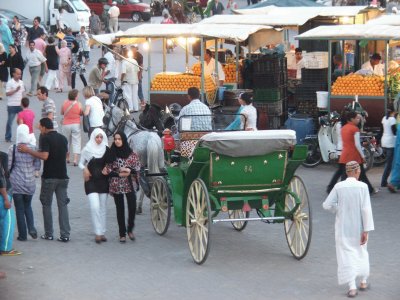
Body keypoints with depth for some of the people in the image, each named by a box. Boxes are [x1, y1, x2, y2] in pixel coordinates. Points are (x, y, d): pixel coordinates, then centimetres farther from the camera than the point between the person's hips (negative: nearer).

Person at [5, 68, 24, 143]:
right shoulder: (10, 83, -9)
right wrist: (15, 90, -25)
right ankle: (8, 137, 10)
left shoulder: (21, 82, 8)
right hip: (12, 105, -5)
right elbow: (7, 93, -14)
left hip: (20, 105, 5)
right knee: (10, 122, 1)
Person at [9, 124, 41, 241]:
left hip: (16, 182, -2)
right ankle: (31, 228, 2)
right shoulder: (33, 148, -6)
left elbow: (8, 165, -8)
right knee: (28, 206, 20)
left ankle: (22, 235, 9)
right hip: (30, 182, 2)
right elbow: (37, 166, -3)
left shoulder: (12, 148, -12)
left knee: (19, 208, 8)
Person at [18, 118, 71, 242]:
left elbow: (44, 156, -21)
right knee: (63, 205, 4)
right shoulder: (63, 138, 11)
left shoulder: (46, 138, -10)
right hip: (62, 176, 5)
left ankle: (48, 234, 9)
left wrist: (28, 150, -17)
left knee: (46, 204, 8)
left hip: (49, 177, -5)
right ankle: (65, 235, -1)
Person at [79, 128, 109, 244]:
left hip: (103, 181, 2)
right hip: (91, 181, -2)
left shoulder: (106, 150, 2)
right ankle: (97, 233, -9)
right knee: (95, 206, -14)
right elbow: (81, 163, 9)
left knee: (103, 207, 7)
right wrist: (84, 169, -10)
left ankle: (102, 232, 15)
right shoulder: (87, 150, -1)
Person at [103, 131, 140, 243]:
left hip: (129, 184, -1)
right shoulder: (111, 154, 2)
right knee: (120, 209, 4)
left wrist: (129, 170, -16)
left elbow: (138, 168, 2)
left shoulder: (131, 154, 0)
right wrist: (119, 174, -12)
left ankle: (130, 229, 16)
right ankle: (122, 234, 12)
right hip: (116, 186, 1)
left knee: (132, 207, -8)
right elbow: (107, 170, 0)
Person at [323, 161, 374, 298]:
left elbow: (327, 205, -8)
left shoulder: (339, 187, -9)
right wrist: (366, 230, -10)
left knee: (347, 255, 4)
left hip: (343, 228, 0)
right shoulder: (362, 186, -12)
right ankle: (363, 282, 32)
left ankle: (352, 287, -5)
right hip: (359, 227, 0)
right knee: (361, 252, 22)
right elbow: (366, 209, -14)